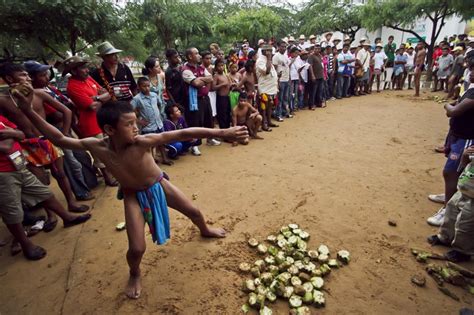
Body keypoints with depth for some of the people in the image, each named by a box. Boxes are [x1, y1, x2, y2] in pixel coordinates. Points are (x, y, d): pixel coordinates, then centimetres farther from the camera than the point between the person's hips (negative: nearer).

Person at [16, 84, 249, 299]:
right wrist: (28, 111, -19)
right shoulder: (98, 147, -24)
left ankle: (205, 230, 55)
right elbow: (58, 138, -13)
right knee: (137, 249, -4)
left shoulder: (143, 142, -33)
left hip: (159, 186, 0)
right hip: (133, 195, 0)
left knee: (194, 212, 16)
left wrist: (221, 133, -47)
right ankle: (135, 274, 34)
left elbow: (183, 134, -41)